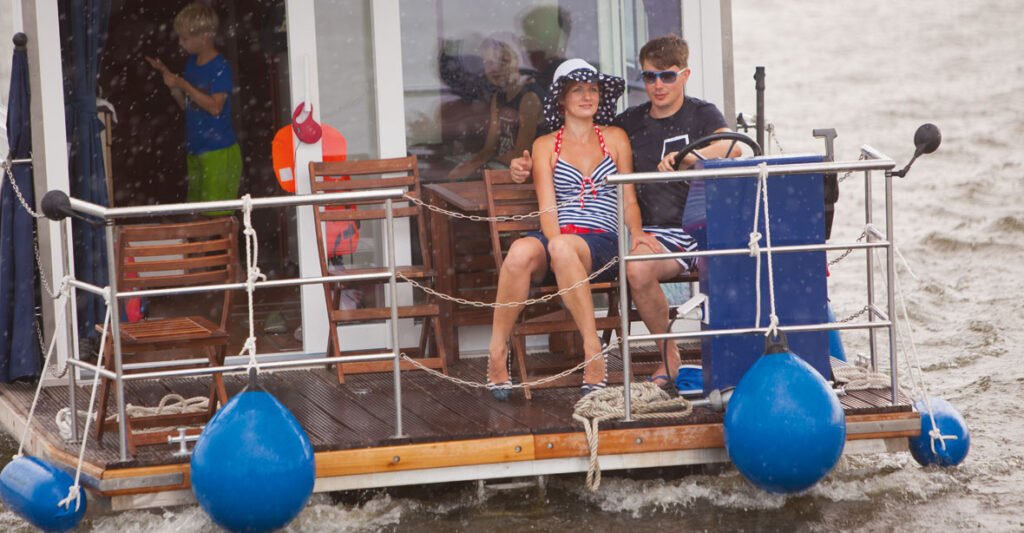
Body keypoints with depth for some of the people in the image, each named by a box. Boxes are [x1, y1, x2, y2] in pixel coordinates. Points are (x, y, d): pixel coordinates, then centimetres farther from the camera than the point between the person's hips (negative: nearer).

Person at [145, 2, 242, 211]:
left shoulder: (220, 67, -13)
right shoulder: (192, 63, 11)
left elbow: (215, 107, -21)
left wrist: (183, 85, -18)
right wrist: (168, 75, 5)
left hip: (219, 152, -8)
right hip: (195, 151, 8)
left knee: (218, 216, -8)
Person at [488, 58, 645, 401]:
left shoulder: (615, 138, 19)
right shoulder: (545, 146, 16)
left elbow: (629, 199, 18)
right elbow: (547, 207, 4)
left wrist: (635, 234, -3)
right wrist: (556, 242, -16)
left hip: (603, 242, -1)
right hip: (557, 239, 1)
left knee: (564, 248, -39)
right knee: (521, 251, -36)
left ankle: (592, 349, -39)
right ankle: (497, 352, -26)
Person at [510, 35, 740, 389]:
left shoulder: (702, 115, 8)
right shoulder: (630, 123, 18)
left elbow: (731, 148, -13)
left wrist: (685, 157, -32)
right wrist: (529, 166, 11)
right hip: (659, 231, 2)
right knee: (637, 269, -31)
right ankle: (670, 358, -14)